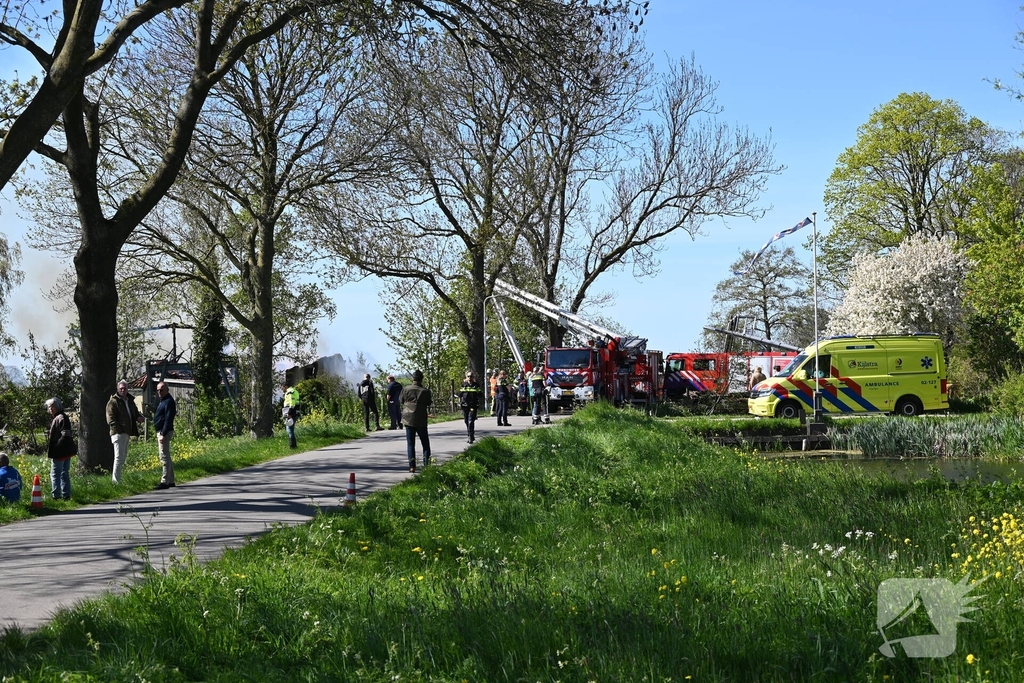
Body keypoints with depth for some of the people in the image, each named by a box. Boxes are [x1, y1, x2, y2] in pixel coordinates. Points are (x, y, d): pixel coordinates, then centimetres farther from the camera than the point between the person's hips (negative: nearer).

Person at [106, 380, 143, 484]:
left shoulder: (130, 401, 18)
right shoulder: (113, 402, -7)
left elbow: (135, 413, 28)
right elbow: (110, 419, -12)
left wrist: (139, 417, 4)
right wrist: (119, 430, -20)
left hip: (126, 433, 9)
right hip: (118, 433, -9)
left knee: (123, 457, 15)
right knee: (119, 457, -11)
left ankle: (115, 478, 25)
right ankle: (116, 480, -10)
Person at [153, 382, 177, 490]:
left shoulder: (169, 402, -14)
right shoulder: (162, 401, 18)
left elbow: (168, 419, -21)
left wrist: (163, 434, -25)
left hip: (165, 432, -11)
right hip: (161, 432, 11)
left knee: (164, 457, -12)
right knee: (166, 457, 14)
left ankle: (164, 481, -13)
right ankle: (170, 481, 19)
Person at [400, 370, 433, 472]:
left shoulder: (406, 389, -7)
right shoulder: (425, 391, -8)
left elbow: (401, 400, 7)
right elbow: (429, 403, 3)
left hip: (408, 420, 0)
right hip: (421, 421, 0)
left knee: (410, 443, 5)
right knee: (425, 443, 11)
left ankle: (412, 466, -3)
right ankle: (426, 464, 3)